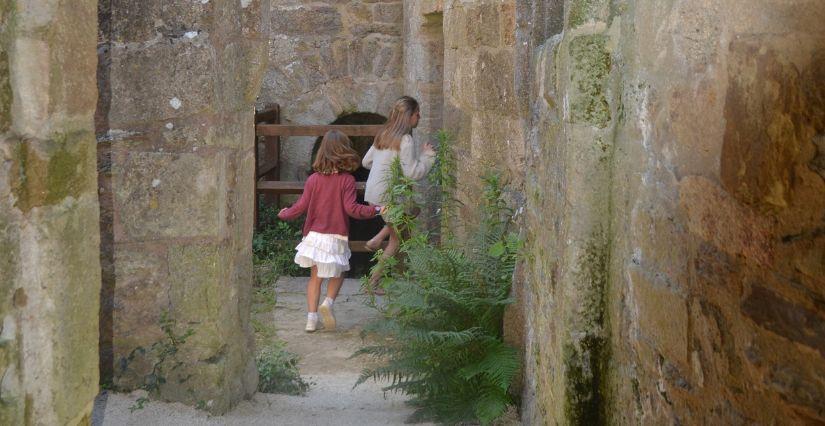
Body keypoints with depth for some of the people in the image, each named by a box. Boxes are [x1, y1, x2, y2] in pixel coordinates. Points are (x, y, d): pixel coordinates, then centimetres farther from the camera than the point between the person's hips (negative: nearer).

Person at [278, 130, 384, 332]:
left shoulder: (313, 179, -2)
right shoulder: (347, 180, -10)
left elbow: (301, 207, 1)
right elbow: (351, 208, -17)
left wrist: (284, 214, 19)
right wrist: (375, 210, -8)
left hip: (314, 235, 2)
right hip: (336, 238, -2)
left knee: (315, 277, 13)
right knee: (337, 275, 17)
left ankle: (311, 317, 8)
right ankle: (328, 302, -9)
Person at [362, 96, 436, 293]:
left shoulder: (383, 135, 9)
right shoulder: (405, 140, -17)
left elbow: (366, 162, 16)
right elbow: (413, 173, -20)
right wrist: (428, 155, -7)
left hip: (373, 193, 8)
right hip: (388, 196, -8)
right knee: (396, 239, 8)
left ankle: (376, 240, 15)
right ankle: (373, 281, 10)